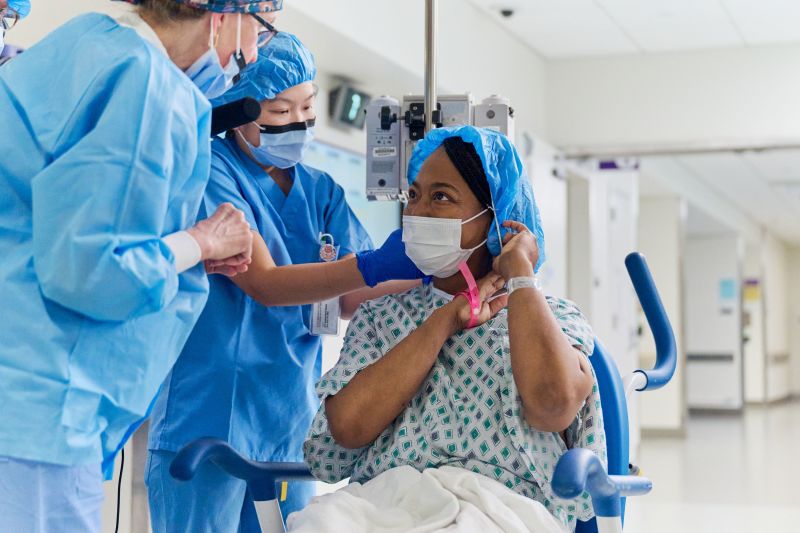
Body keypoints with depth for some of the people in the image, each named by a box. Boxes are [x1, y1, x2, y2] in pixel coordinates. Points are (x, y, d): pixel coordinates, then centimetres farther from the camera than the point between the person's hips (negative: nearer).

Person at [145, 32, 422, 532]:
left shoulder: (322, 191, 9)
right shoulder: (210, 171, -8)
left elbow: (352, 299, 0)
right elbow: (263, 283, -18)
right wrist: (375, 264, -29)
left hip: (291, 420, 6)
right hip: (209, 417, -5)